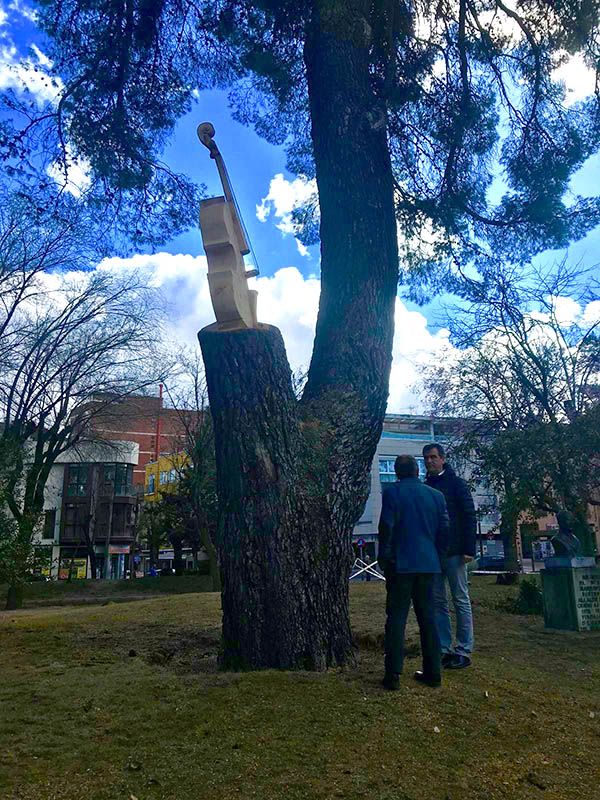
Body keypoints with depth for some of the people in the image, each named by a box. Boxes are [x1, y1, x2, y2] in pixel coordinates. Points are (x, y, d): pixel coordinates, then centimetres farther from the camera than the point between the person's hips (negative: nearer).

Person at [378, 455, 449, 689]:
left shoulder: (392, 492, -7)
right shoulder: (436, 495, 6)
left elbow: (386, 527, -10)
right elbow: (444, 530, 9)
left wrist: (384, 559, -1)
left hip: (401, 563, -4)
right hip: (428, 563, 4)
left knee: (396, 617, 1)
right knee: (427, 617, 12)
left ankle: (393, 674, 1)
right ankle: (433, 672, 17)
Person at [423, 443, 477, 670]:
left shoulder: (456, 483, -2)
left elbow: (469, 517, -6)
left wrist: (469, 549, -13)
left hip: (453, 552, -5)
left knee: (461, 601, 2)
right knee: (438, 602, 8)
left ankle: (463, 651, 8)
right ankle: (444, 649, 15)